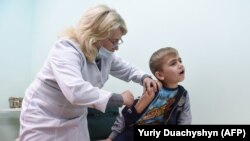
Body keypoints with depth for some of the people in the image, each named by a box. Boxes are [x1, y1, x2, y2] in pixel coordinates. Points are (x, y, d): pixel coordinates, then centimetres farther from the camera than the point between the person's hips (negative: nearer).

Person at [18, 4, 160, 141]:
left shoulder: (106, 54, -5)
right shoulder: (66, 48, -28)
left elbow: (127, 69, 13)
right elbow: (76, 91, -44)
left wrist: (144, 77, -10)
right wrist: (120, 99, -37)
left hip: (75, 119, 7)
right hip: (43, 119, -6)